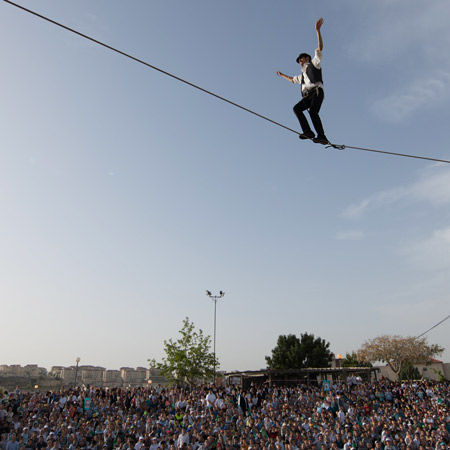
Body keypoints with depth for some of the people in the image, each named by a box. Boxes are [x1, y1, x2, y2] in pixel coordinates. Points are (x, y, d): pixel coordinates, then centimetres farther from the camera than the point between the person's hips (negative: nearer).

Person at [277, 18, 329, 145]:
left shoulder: (314, 64, 20)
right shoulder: (302, 75, 38)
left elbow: (320, 48, 9)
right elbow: (292, 80, 55)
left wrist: (318, 30, 2)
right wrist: (282, 75, 64)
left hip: (317, 91, -6)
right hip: (307, 96, 6)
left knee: (313, 112, -28)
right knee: (296, 108, -20)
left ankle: (322, 136, -35)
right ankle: (307, 131, -33)